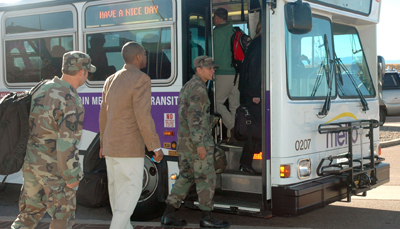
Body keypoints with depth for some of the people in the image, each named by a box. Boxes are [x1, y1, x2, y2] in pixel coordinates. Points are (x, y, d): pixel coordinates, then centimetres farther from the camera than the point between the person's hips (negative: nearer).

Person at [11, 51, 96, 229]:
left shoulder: (43, 89, 3)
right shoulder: (72, 104, -23)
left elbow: (30, 126, 12)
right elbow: (67, 145, -26)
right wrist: (72, 177, -14)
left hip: (31, 162, 8)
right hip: (54, 168, -8)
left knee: (31, 212, 19)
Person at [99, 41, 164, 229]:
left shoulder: (111, 80, 9)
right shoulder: (141, 80, -17)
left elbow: (103, 116, 14)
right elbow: (143, 118, -22)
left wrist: (104, 144, 25)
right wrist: (156, 148, -15)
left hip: (112, 145, 8)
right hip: (129, 148, -8)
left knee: (117, 189, 15)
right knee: (130, 191, -1)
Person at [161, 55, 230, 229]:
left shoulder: (187, 87, 17)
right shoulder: (198, 88, -15)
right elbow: (194, 118, -22)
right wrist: (200, 144, -24)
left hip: (184, 141, 10)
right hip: (196, 140, -9)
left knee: (186, 177, 12)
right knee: (206, 178, -1)